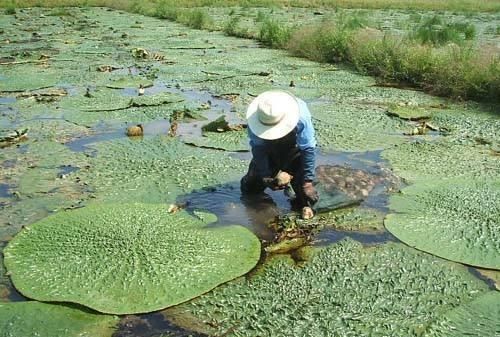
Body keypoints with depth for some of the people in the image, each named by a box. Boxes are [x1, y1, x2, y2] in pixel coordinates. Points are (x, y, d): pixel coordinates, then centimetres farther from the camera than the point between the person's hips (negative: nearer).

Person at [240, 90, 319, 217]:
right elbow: (258, 148, -19)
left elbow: (308, 149, -28)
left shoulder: (301, 117, -36)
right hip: (269, 149, 2)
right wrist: (265, 177, -26)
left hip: (294, 148, -2)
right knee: (250, 189, 5)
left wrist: (308, 181, -28)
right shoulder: (254, 118, -29)